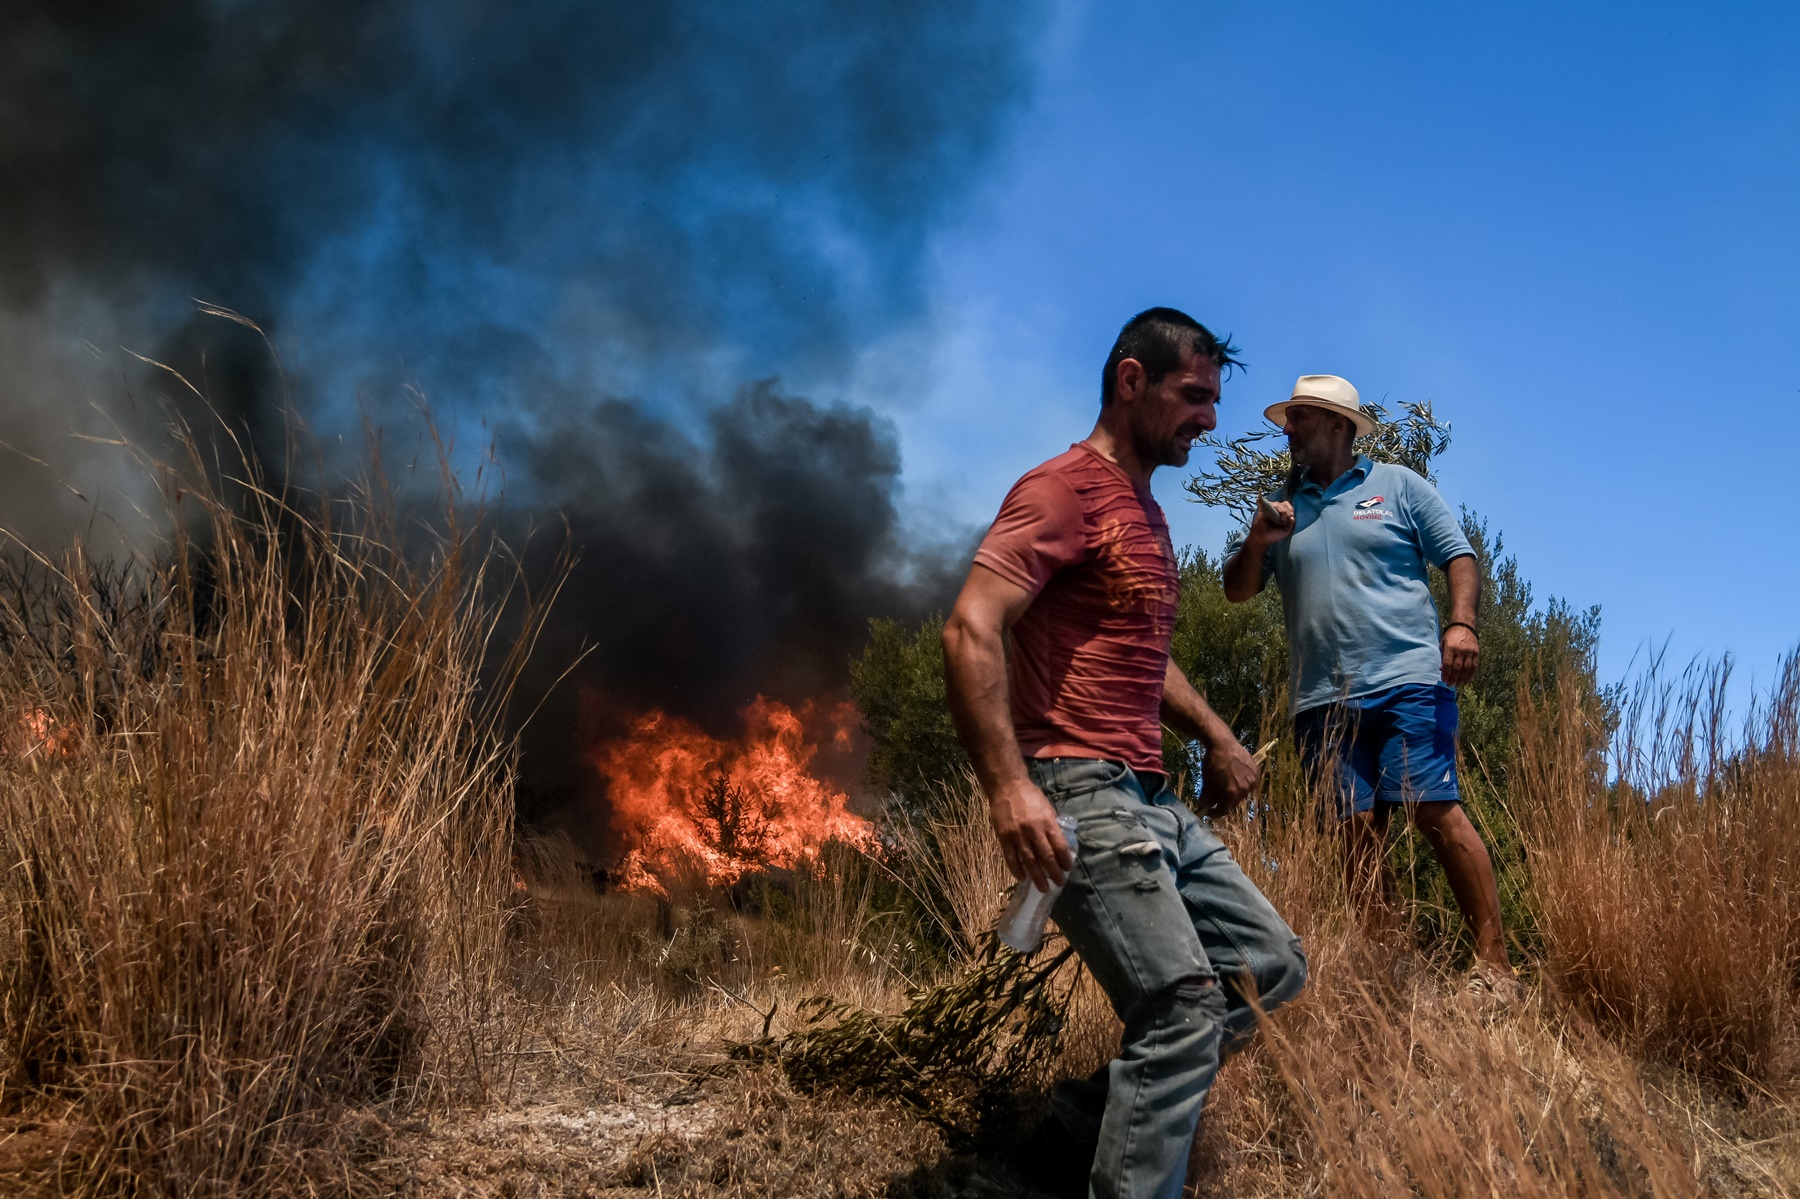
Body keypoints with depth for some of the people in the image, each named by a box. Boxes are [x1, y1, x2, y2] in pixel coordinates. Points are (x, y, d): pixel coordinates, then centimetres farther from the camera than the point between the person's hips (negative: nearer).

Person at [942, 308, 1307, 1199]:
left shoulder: (1144, 512, 22)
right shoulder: (1062, 489, -9)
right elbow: (971, 630, -21)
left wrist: (1217, 739, 22)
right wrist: (1008, 784, -30)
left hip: (1153, 805, 10)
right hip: (1081, 797, -10)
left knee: (1272, 966, 11)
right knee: (1187, 1008, -16)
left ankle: (1083, 1122, 13)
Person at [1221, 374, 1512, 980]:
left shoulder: (1399, 486, 11)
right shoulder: (1279, 507, 19)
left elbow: (1458, 557, 6)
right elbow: (1236, 590, 16)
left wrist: (1461, 623, -12)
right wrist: (1257, 541, -4)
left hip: (1407, 682, -4)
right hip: (1323, 700, 4)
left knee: (1437, 812, -14)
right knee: (1358, 830, 1)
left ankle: (1493, 959, -11)